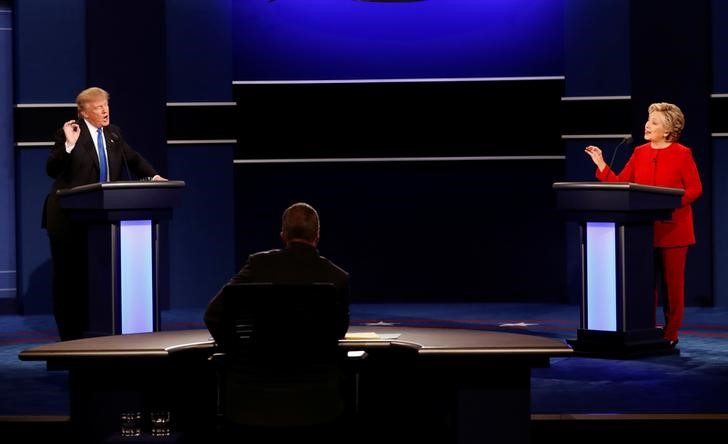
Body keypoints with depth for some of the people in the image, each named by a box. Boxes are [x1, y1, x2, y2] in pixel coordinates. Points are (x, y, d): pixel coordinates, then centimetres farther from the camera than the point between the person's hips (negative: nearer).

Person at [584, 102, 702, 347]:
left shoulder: (682, 154, -5)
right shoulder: (640, 153, 9)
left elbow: (695, 189, -6)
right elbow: (619, 184, 5)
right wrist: (601, 164, -4)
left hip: (672, 228, -4)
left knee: (672, 281, 1)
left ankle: (671, 333, 9)